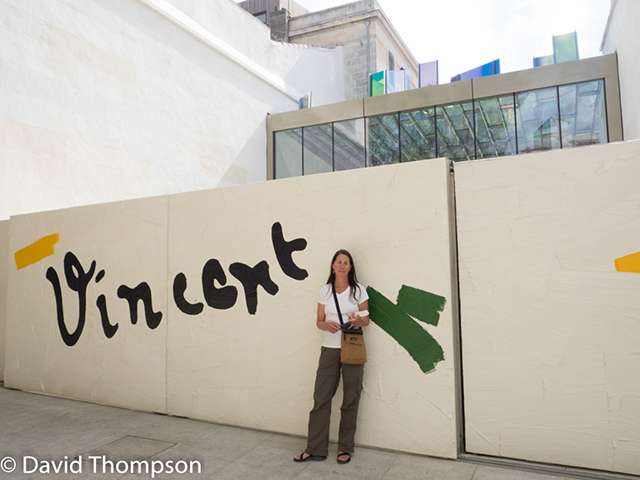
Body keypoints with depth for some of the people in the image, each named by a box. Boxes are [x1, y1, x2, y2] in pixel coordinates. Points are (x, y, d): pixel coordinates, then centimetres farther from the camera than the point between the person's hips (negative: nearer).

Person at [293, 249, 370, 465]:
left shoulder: (358, 290, 0)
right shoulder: (324, 291, 5)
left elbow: (366, 320, 4)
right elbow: (319, 321, 9)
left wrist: (358, 321, -19)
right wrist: (327, 325, -13)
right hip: (330, 348, 2)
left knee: (350, 401, 5)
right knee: (321, 398, 2)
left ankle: (345, 449, 21)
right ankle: (315, 449, 14)